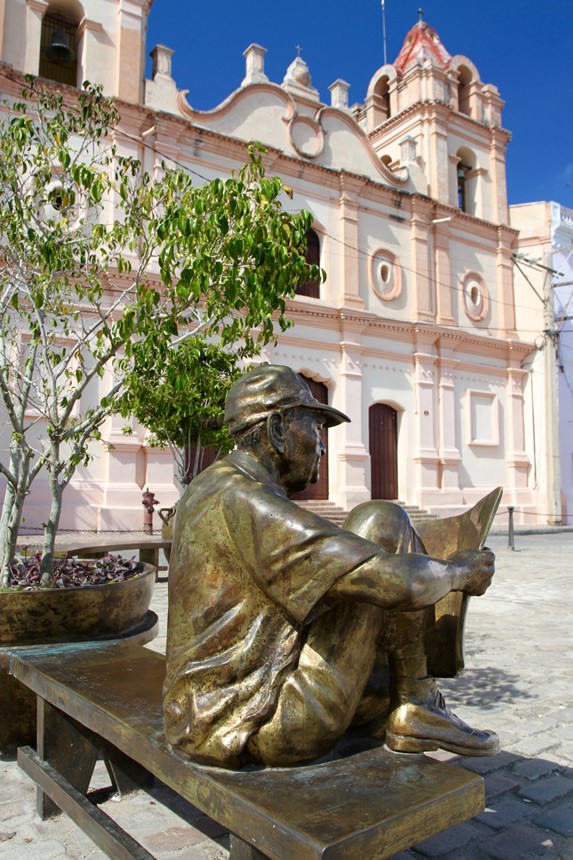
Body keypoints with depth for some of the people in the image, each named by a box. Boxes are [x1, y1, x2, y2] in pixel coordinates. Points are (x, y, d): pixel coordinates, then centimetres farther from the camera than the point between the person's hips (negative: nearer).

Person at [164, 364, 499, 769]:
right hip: (256, 723, -10)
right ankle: (417, 708, 3)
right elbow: (397, 582, -26)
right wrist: (457, 570, -4)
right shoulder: (243, 501, -22)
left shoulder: (209, 490, 11)